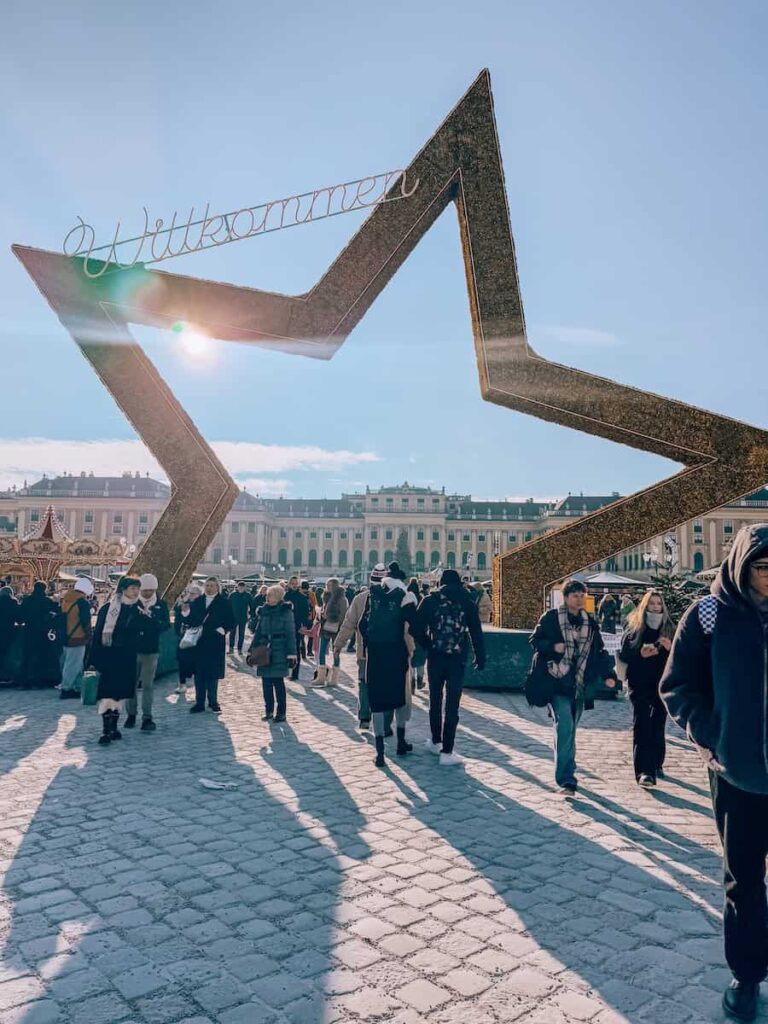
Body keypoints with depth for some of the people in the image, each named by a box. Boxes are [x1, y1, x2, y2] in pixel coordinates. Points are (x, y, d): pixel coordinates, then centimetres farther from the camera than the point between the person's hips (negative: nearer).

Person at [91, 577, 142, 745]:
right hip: (109, 656, -4)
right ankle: (106, 730, -5)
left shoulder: (137, 609, 7)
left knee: (121, 692, 10)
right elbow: (98, 633, -5)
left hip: (128, 658, 4)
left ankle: (114, 727, 21)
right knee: (107, 692, -8)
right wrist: (96, 658, -9)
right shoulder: (108, 608, -5)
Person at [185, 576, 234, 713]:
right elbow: (190, 618, 11)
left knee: (213, 673, 3)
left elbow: (231, 621, -1)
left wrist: (221, 630, -12)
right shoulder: (197, 601, 10)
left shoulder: (224, 602, 0)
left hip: (215, 643, -3)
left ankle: (213, 701, 16)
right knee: (199, 673, 5)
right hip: (198, 642, 3)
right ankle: (199, 702, 14)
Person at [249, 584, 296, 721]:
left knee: (278, 681, -1)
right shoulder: (263, 611, 8)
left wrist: (291, 653, -11)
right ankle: (269, 710, 18)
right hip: (264, 651, 5)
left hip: (279, 651, -5)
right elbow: (258, 631, 13)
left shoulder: (286, 611, -5)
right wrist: (253, 649, 8)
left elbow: (290, 633, -6)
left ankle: (281, 712, 9)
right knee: (266, 681, 7)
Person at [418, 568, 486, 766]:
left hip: (435, 656, 1)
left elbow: (419, 628, -3)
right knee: (452, 704, 1)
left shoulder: (430, 600, 0)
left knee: (435, 700, 17)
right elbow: (476, 632, 2)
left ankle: (436, 741, 31)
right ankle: (447, 751, 1)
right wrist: (480, 658, 7)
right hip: (458, 657, -1)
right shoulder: (467, 602, 1)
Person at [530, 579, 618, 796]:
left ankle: (566, 771, 29)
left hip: (580, 685, 5)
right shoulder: (550, 618, -3)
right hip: (557, 683, -5)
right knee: (564, 726, -15)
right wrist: (553, 646, -19)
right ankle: (566, 780, -13)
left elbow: (600, 651, 13)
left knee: (570, 729, 12)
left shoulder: (590, 622, 11)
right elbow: (535, 640, 0)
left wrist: (608, 674, 0)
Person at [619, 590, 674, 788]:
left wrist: (670, 648, -15)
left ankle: (656, 764, 29)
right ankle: (644, 771, -13)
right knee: (641, 725, -10)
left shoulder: (669, 628, 5)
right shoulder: (634, 627, 1)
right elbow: (624, 655, -1)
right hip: (640, 685, -2)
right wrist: (640, 654, -18)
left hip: (662, 684, 2)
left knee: (658, 725, 9)